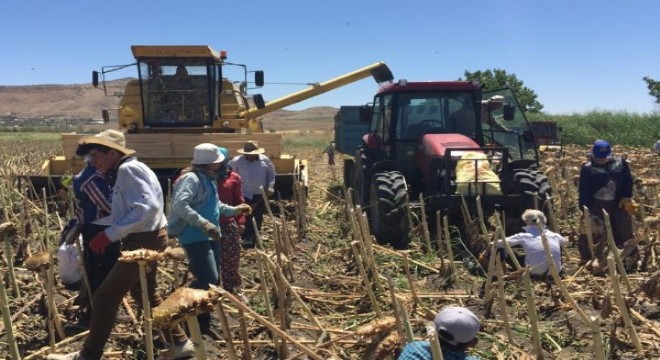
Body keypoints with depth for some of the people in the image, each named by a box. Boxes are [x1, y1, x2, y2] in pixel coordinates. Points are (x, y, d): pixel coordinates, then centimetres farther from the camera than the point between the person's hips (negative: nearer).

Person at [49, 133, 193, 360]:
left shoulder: (128, 169, -16)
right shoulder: (124, 171, 16)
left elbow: (148, 207, -27)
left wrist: (110, 234, -26)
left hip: (143, 242, -11)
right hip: (145, 240, 11)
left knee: (104, 298, -3)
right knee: (145, 295, 21)